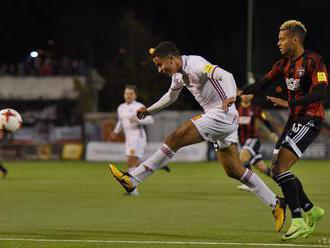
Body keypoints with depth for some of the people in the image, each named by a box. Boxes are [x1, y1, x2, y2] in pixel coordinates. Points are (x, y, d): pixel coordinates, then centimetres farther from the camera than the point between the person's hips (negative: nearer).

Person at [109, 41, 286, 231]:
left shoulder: (195, 65, -17)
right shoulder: (178, 74, 13)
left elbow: (226, 76, -30)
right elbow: (171, 96, 34)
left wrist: (230, 97, -47)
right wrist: (149, 111, 32)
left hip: (221, 115, -10)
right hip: (226, 121, 10)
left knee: (175, 139, -15)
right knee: (234, 171, 10)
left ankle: (132, 180, -12)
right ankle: (275, 204, 15)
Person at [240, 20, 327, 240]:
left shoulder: (313, 61, -14)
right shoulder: (284, 64, 11)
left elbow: (320, 94, -24)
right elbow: (263, 84, 13)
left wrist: (289, 103, -28)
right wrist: (240, 92, -3)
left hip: (310, 120, -9)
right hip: (295, 120, 9)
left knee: (281, 167, -19)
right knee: (278, 171, 8)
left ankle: (298, 221, -17)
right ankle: (311, 210, 22)